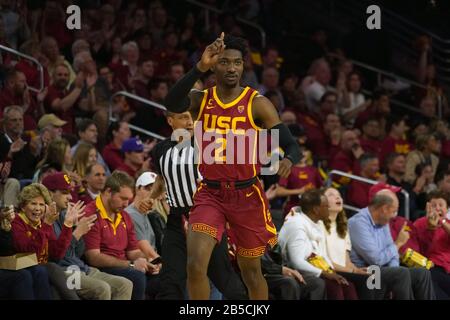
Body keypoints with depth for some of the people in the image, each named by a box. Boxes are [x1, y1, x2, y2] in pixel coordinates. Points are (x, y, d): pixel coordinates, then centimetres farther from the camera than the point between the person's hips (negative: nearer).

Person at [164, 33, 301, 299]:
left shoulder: (257, 104, -4)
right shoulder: (200, 100, 1)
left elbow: (292, 146, -8)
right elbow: (172, 104, -23)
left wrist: (288, 160, -33)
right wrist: (200, 67, -33)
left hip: (247, 195, -1)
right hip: (210, 194, 1)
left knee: (251, 271, 11)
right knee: (196, 265, -17)